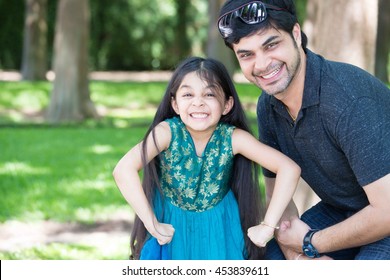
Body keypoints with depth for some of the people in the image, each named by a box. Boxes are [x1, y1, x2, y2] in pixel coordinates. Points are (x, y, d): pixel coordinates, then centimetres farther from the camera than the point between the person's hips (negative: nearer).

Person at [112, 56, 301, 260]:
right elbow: (124, 169, -36)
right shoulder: (167, 132, -24)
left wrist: (268, 226, -26)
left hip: (219, 229, 1)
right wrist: (153, 225, -33)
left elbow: (289, 169, -25)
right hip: (172, 227, -1)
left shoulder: (233, 138, -22)